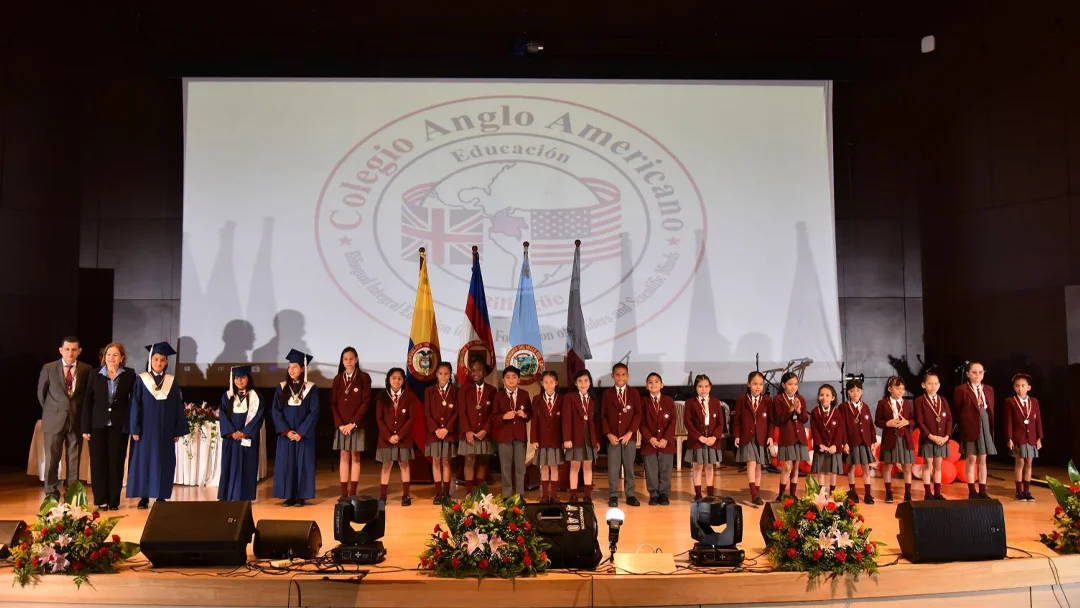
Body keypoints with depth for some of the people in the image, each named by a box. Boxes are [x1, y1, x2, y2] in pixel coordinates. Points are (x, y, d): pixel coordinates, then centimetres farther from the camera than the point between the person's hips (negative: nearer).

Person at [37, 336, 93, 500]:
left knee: (74, 461, 6)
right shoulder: (48, 368, 0)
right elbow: (41, 393, 11)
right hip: (54, 420, 0)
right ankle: (51, 496, 12)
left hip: (77, 420, 0)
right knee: (52, 459, 3)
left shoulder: (87, 370, -1)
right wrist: (50, 412, 12)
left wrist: (83, 414, 6)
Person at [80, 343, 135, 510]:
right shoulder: (94, 376, 3)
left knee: (115, 463, 3)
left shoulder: (129, 375, 0)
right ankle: (101, 500, 13)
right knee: (98, 463, 3)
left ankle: (114, 500, 12)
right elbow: (87, 403, 3)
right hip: (98, 426, 1)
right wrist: (85, 428, -1)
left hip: (119, 426, -1)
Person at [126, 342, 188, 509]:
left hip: (165, 431, 1)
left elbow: (177, 407, 5)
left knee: (164, 463, 4)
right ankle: (144, 497, 9)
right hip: (146, 429, -1)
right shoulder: (141, 380, 1)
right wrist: (134, 429, -9)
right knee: (144, 461, 2)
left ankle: (161, 496, 11)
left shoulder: (172, 382, 5)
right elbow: (135, 406, -2)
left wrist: (178, 431, 1)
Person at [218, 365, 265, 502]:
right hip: (230, 438, 2)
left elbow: (258, 416, -6)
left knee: (246, 467, -1)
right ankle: (227, 495, 10)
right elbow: (222, 416, 1)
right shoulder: (227, 396, 7)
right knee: (229, 466, 4)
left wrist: (244, 433, -15)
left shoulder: (255, 396, 0)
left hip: (248, 438, -2)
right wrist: (231, 432, -13)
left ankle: (244, 496, 3)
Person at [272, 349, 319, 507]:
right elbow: (276, 411, 0)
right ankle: (289, 496, 10)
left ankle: (301, 496, 6)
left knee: (302, 463, 0)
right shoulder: (281, 388, 5)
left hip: (304, 434, -2)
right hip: (285, 433, 3)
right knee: (286, 463, 2)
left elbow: (314, 412, -8)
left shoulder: (311, 388, -3)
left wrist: (301, 432, -15)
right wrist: (286, 431, -11)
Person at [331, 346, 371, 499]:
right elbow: (333, 403, 5)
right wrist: (340, 424, -7)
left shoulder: (364, 377, -3)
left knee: (355, 457, 2)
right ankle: (344, 493, 8)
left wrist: (353, 423, -13)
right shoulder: (338, 379, 7)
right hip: (341, 424, 3)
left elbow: (365, 402, -8)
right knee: (343, 457, 5)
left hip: (357, 424, -3)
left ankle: (353, 493, 5)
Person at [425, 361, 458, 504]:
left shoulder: (455, 391, 2)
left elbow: (456, 412, -1)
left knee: (446, 462, 3)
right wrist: (436, 429, -11)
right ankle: (438, 493, 7)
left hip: (449, 432, -1)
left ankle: (446, 493, 7)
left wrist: (446, 429, -12)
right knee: (436, 462, 3)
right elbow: (427, 413, 1)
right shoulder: (429, 391, 5)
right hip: (434, 432, 1)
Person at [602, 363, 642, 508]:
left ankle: (630, 495, 14)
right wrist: (608, 434, -7)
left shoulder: (634, 393, 5)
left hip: (629, 436, 0)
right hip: (613, 436, 0)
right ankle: (613, 496, 9)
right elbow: (603, 416, 4)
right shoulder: (607, 393, 5)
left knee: (629, 467, 5)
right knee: (613, 468, 1)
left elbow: (638, 414, 0)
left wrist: (630, 433, -10)